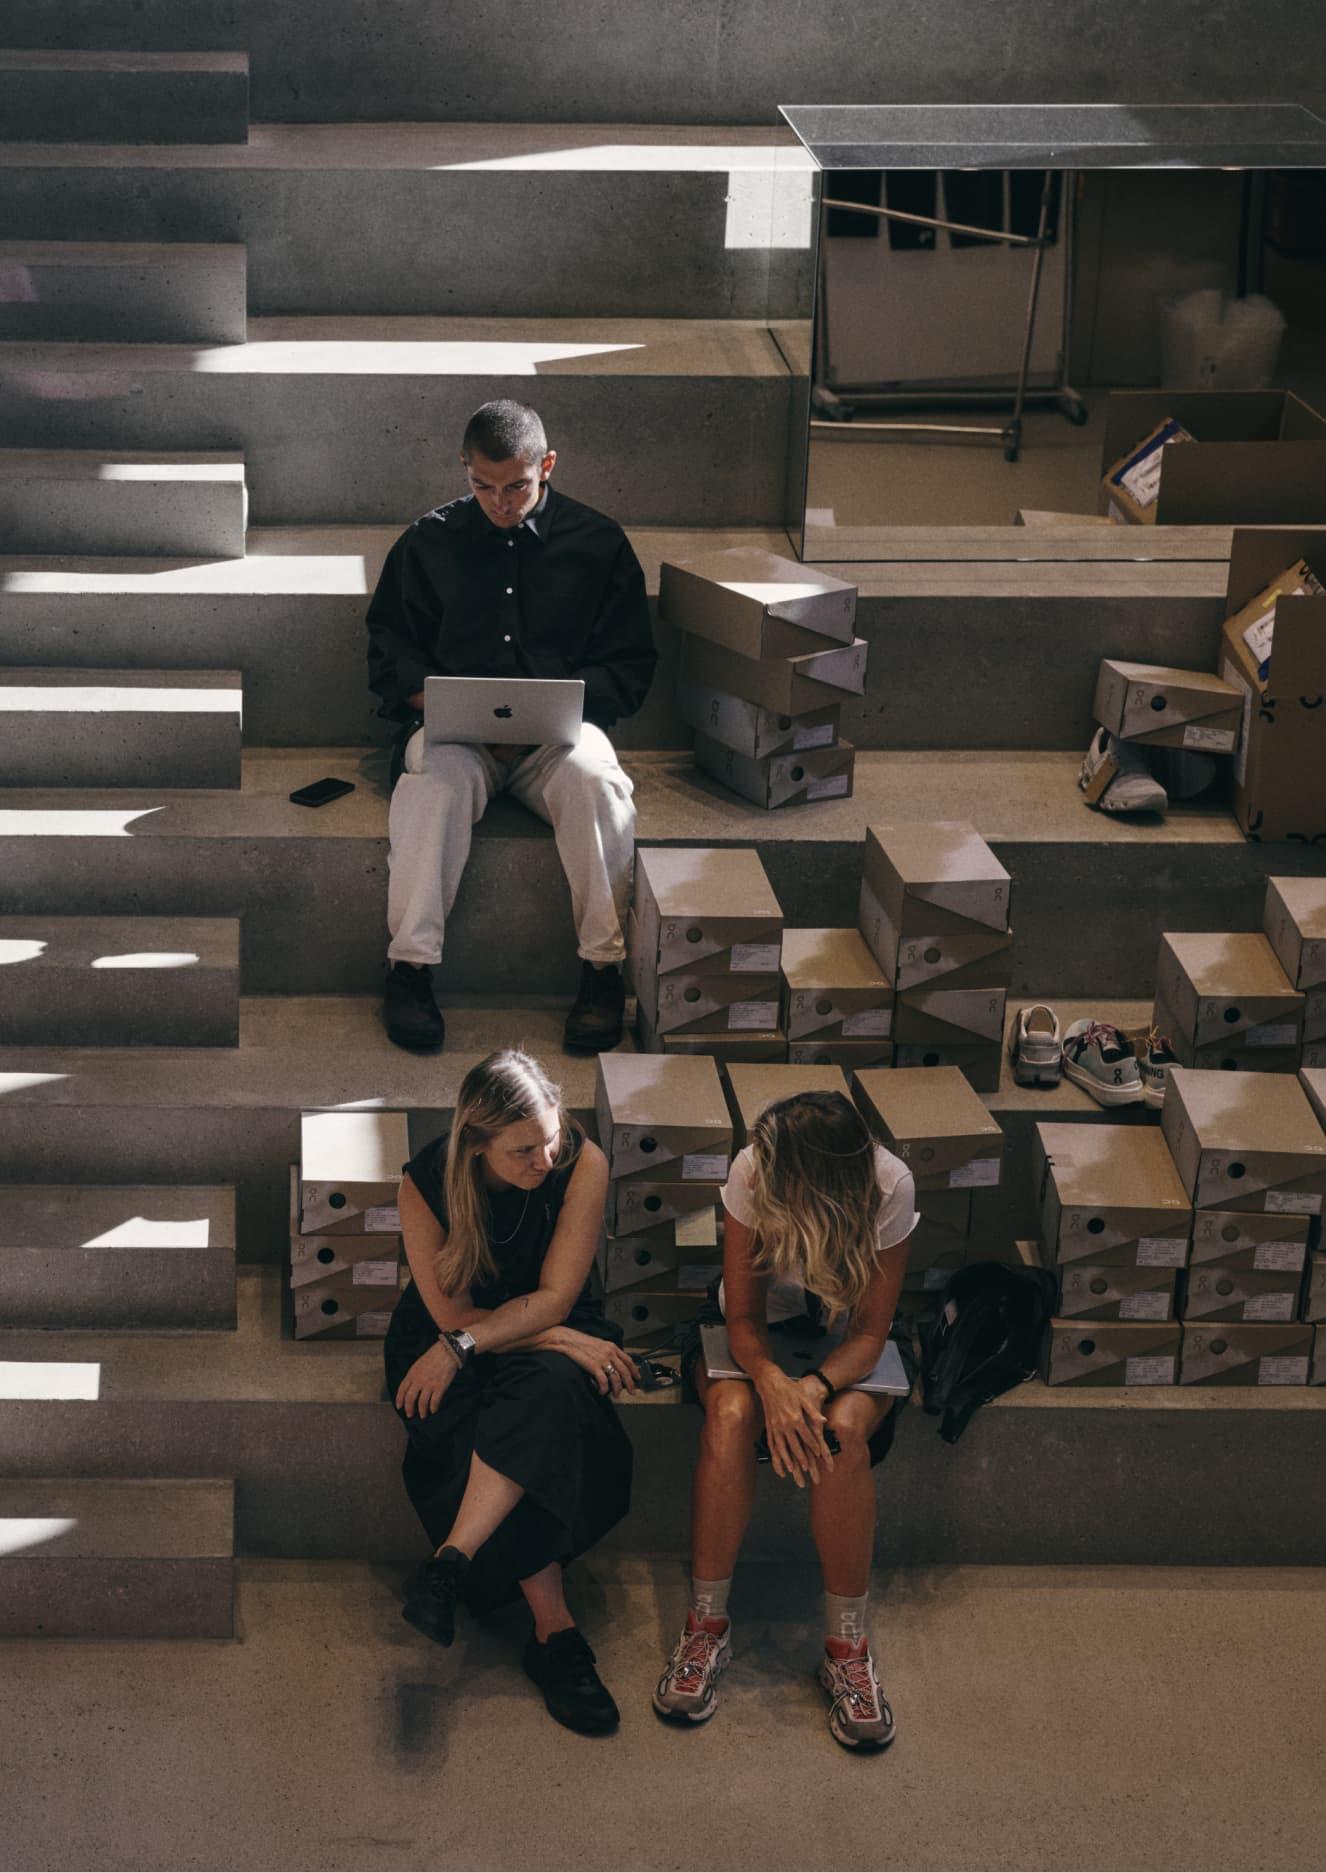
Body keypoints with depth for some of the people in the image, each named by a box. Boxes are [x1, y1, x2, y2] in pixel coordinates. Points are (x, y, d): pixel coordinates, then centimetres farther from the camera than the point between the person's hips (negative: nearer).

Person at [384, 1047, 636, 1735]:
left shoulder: (582, 1163, -16)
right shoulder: (427, 1182, -16)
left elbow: (554, 1298, -14)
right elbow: (451, 1313, -12)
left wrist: (462, 1347, -25)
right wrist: (563, 1341, -20)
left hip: (552, 1328, 1)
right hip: (447, 1340, -1)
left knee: (552, 1388, -37)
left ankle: (450, 1562, -44)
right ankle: (554, 1632, -36)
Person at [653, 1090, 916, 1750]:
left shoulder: (890, 1188, -27)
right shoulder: (753, 1172, -26)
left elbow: (870, 1332, -19)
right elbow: (742, 1317, -18)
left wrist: (817, 1386, -38)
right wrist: (772, 1383, -38)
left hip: (842, 1344, -1)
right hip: (759, 1333, 1)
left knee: (842, 1429, -33)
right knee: (731, 1414, -33)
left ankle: (846, 1646, -21)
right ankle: (707, 1625, -20)